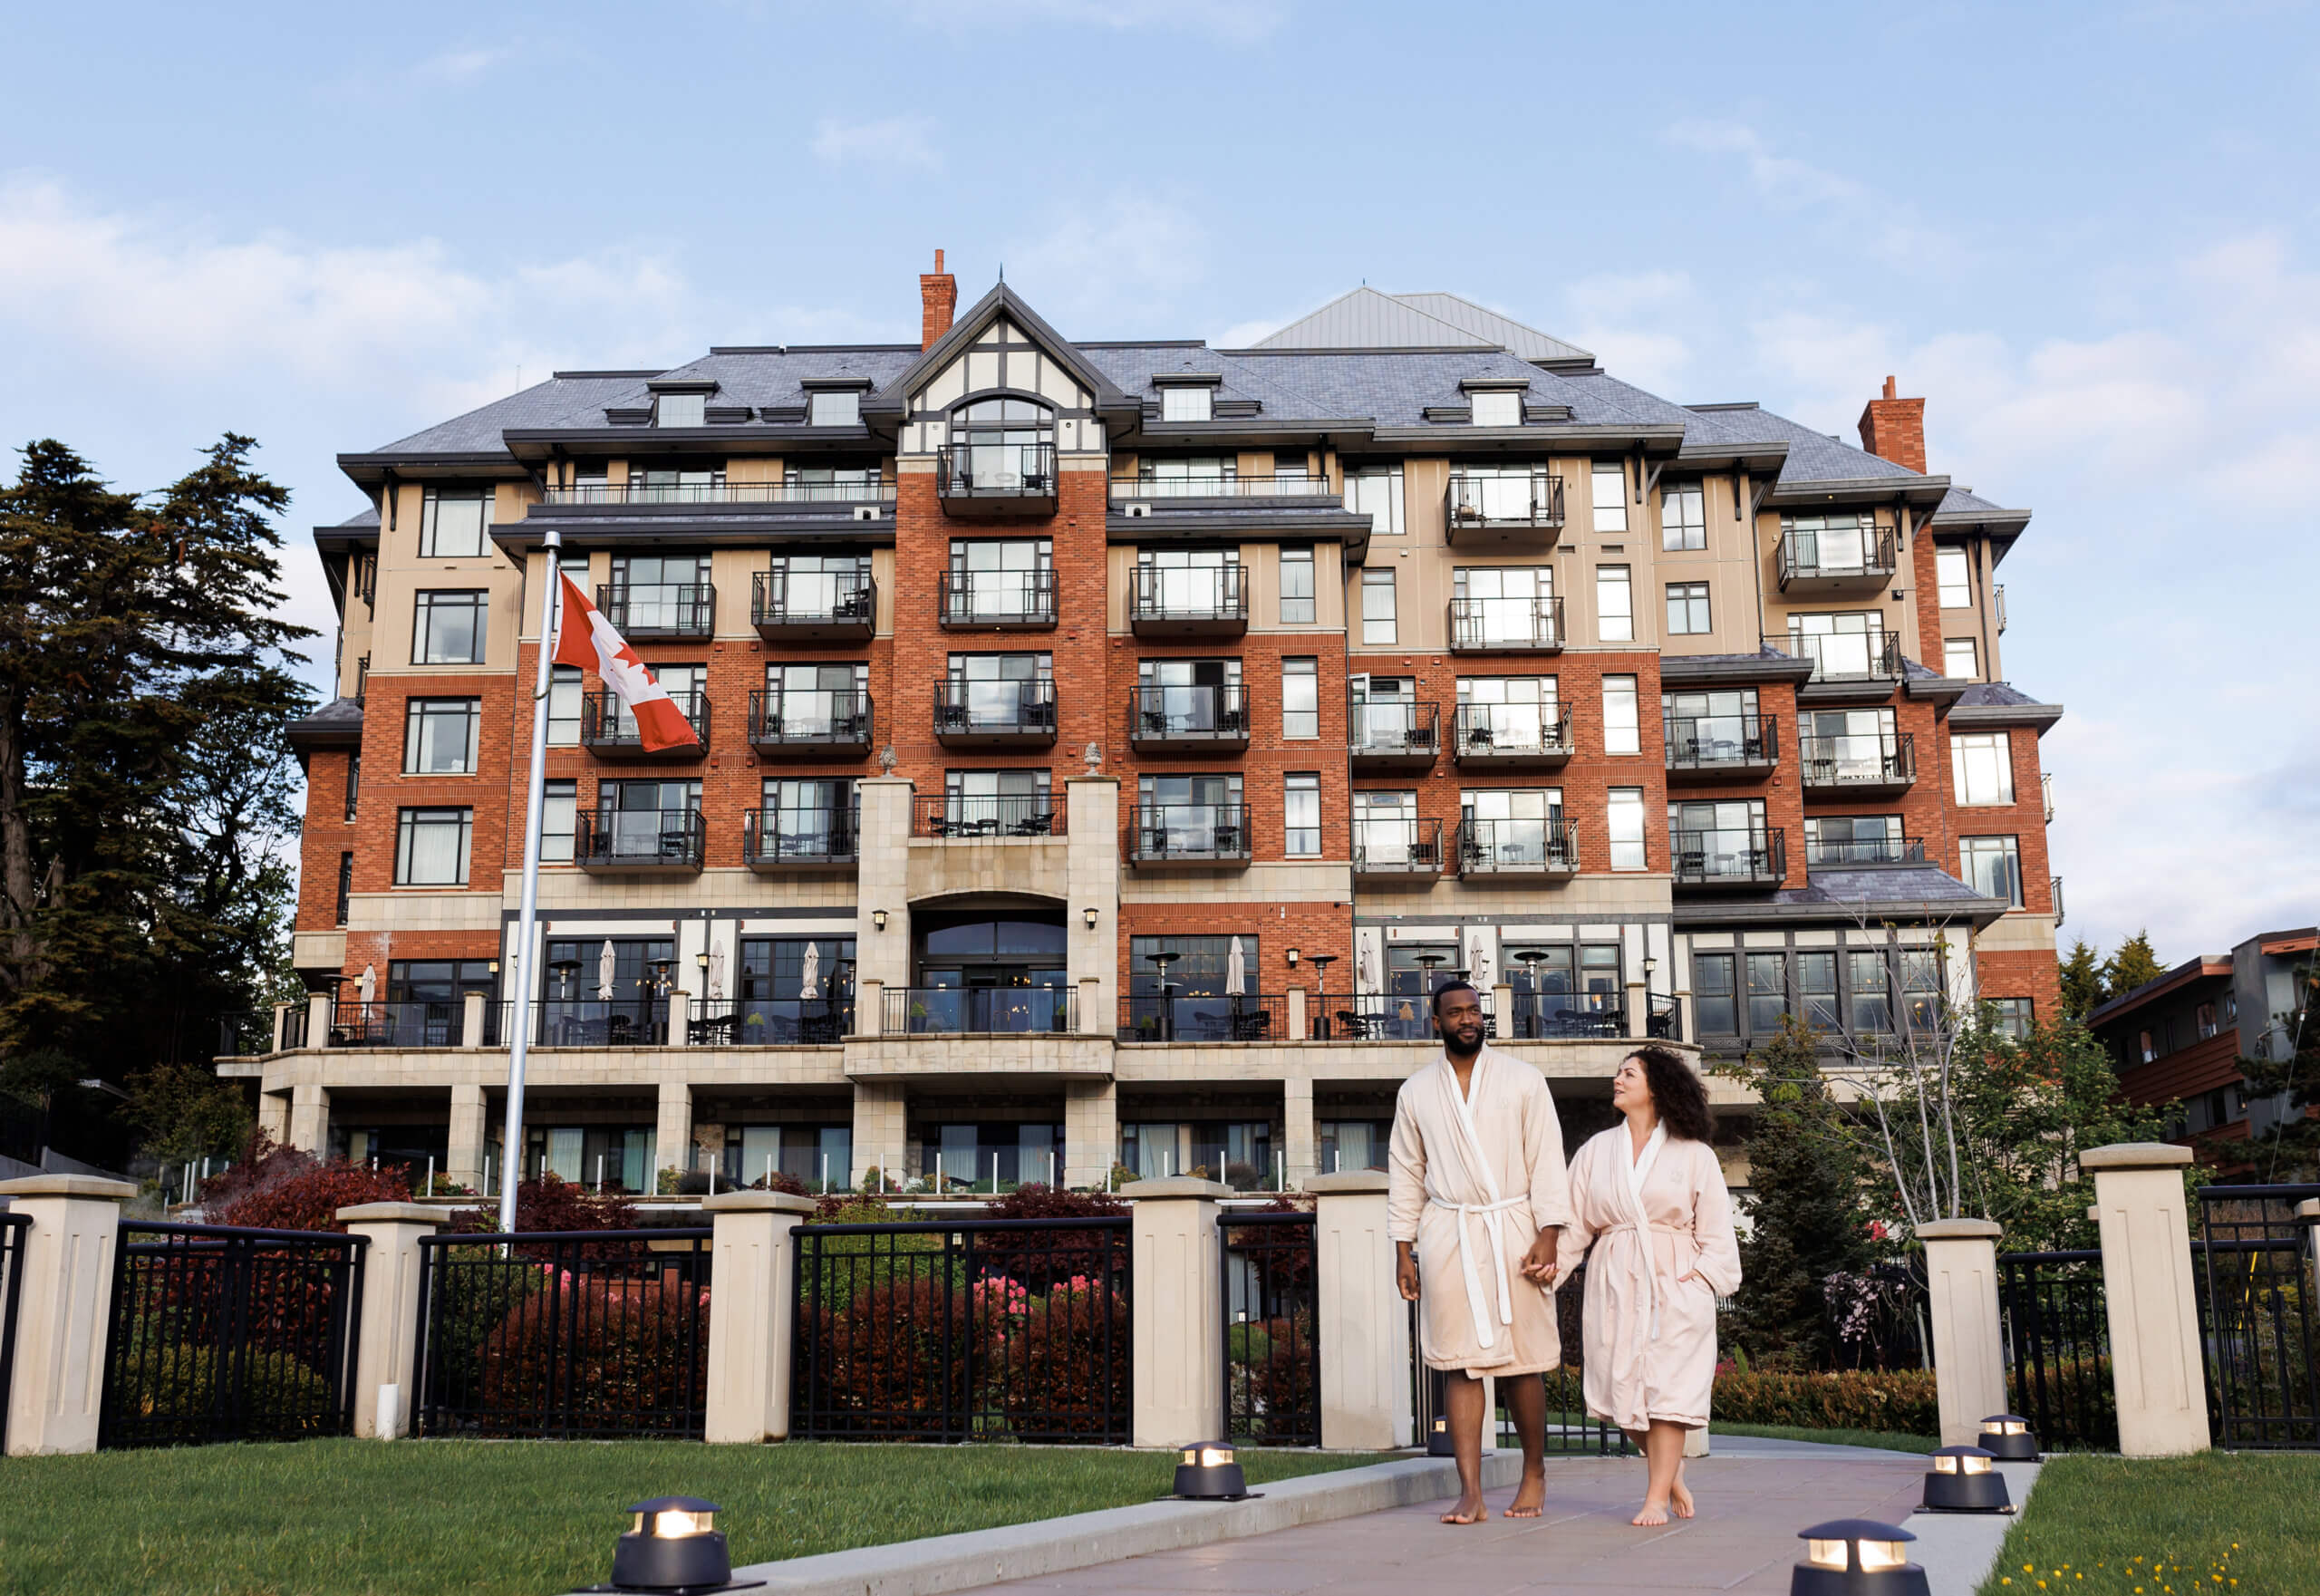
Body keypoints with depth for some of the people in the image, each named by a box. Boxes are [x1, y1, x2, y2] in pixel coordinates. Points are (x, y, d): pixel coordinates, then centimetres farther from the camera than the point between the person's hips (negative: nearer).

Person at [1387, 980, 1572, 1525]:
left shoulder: (1523, 1080, 5)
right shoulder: (1416, 1092, 10)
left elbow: (1547, 1159, 2)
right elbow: (1405, 1172, 13)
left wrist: (1548, 1236, -7)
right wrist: (1402, 1249, 8)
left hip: (1513, 1229, -1)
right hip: (1446, 1235, 1)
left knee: (1521, 1363, 2)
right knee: (1460, 1364, -3)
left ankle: (1534, 1474, 23)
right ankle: (1471, 1494, -3)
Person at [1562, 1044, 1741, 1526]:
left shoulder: (1694, 1155, 6)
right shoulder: (1595, 1152, 13)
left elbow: (1716, 1231, 5)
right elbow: (1576, 1224, 9)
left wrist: (1704, 1274, -9)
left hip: (1673, 1284, -3)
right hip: (1614, 1285, 3)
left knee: (1667, 1391, -7)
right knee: (1623, 1390, -1)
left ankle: (1657, 1498, -1)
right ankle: (1670, 1472, 22)